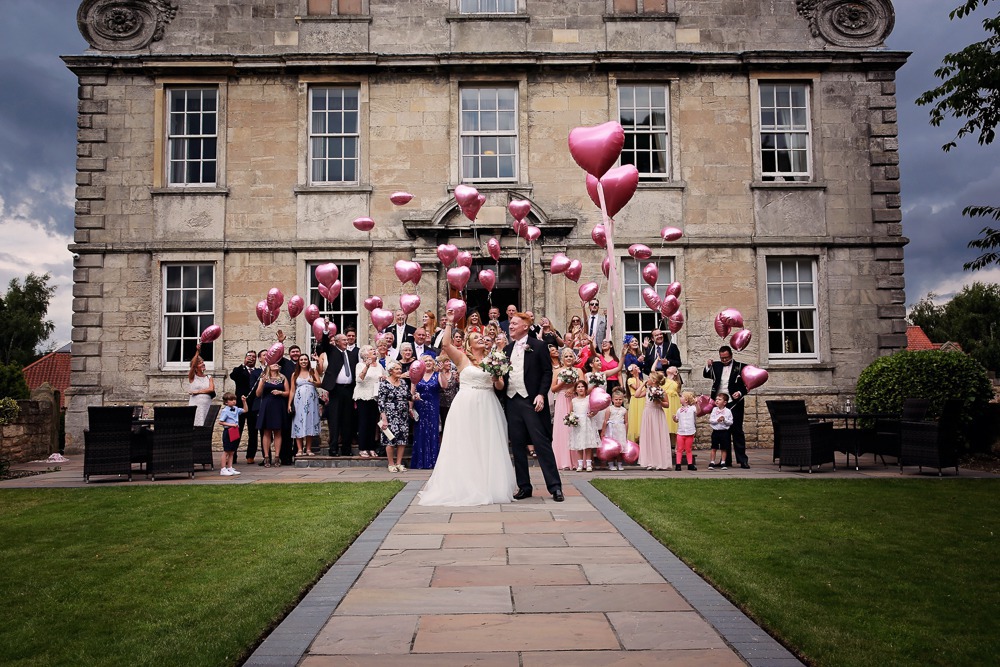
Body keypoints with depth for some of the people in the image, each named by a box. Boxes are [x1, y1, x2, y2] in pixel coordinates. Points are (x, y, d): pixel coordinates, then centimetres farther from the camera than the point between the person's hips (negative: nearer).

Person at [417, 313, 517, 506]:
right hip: (466, 406, -3)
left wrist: (496, 378, -10)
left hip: (487, 407, 3)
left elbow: (500, 387, 11)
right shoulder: (462, 358, 2)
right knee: (466, 446, 1)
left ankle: (489, 485, 15)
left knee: (488, 447, 6)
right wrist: (449, 324, -14)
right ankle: (466, 486, 10)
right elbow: (446, 345, -14)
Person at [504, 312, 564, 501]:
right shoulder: (507, 349, 15)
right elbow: (504, 375, 17)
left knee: (542, 443, -6)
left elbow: (547, 372, -4)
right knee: (518, 445, 8)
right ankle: (524, 487, 16)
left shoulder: (538, 346, 0)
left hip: (532, 401, -5)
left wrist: (541, 394, -13)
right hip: (512, 401, 5)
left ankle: (555, 486, -1)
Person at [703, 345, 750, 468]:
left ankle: (742, 460, 1)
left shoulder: (739, 367, 1)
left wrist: (740, 393, -17)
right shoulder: (716, 366, 11)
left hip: (734, 404, -3)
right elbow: (706, 375, 4)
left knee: (737, 431, -3)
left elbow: (746, 385, 1)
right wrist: (708, 366, -13)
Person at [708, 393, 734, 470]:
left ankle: (723, 463, 15)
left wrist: (724, 420, -19)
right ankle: (712, 462, 12)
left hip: (724, 432, -1)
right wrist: (717, 420, -19)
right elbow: (710, 420, -4)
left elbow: (731, 422, -4)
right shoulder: (714, 409, 1)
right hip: (715, 431, 1)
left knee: (724, 448, 6)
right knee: (714, 448, 6)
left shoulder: (728, 411, -3)